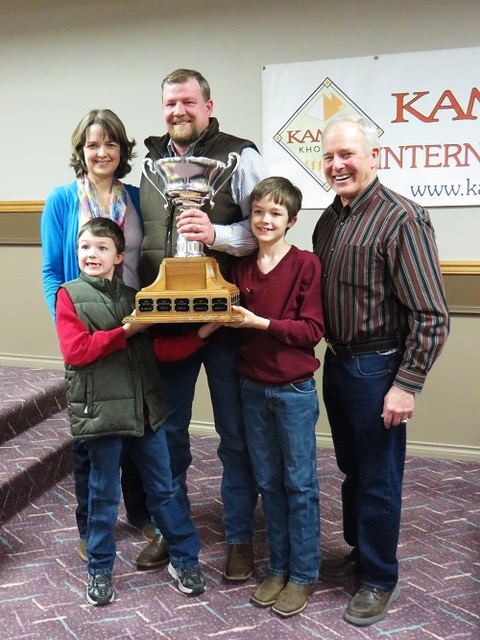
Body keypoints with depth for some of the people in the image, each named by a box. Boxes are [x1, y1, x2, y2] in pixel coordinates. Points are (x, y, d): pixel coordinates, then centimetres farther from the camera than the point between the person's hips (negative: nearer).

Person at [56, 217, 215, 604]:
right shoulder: (70, 295, -3)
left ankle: (185, 560, 25)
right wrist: (125, 332, -19)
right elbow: (75, 350, -15)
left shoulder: (133, 296, 9)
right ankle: (100, 569, 27)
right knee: (104, 494, 9)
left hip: (145, 407, 4)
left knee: (163, 488, 11)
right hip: (100, 409, -3)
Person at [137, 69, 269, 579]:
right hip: (165, 320, 5)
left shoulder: (239, 156, -4)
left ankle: (240, 538, 22)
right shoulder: (151, 163, 11)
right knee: (167, 427, 15)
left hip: (225, 319, -4)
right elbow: (141, 238, 16)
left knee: (235, 432, 7)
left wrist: (216, 234, -26)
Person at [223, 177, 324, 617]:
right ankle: (278, 568, 28)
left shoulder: (306, 264, -10)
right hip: (253, 387, 5)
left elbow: (312, 330, -14)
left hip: (294, 389, -5)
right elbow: (236, 323, 10)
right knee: (268, 482, 14)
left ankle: (303, 575, 20)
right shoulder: (241, 268, 6)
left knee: (299, 483, 6)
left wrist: (262, 323, -22)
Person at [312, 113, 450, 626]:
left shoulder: (401, 219, -16)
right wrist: (327, 352, 10)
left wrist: (407, 385, -21)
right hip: (336, 362, 7)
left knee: (378, 479, 5)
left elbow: (431, 315, -19)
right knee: (351, 469, 20)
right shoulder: (329, 219, 8)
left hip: (376, 367, -7)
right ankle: (358, 552, 38)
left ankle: (380, 579, 22)